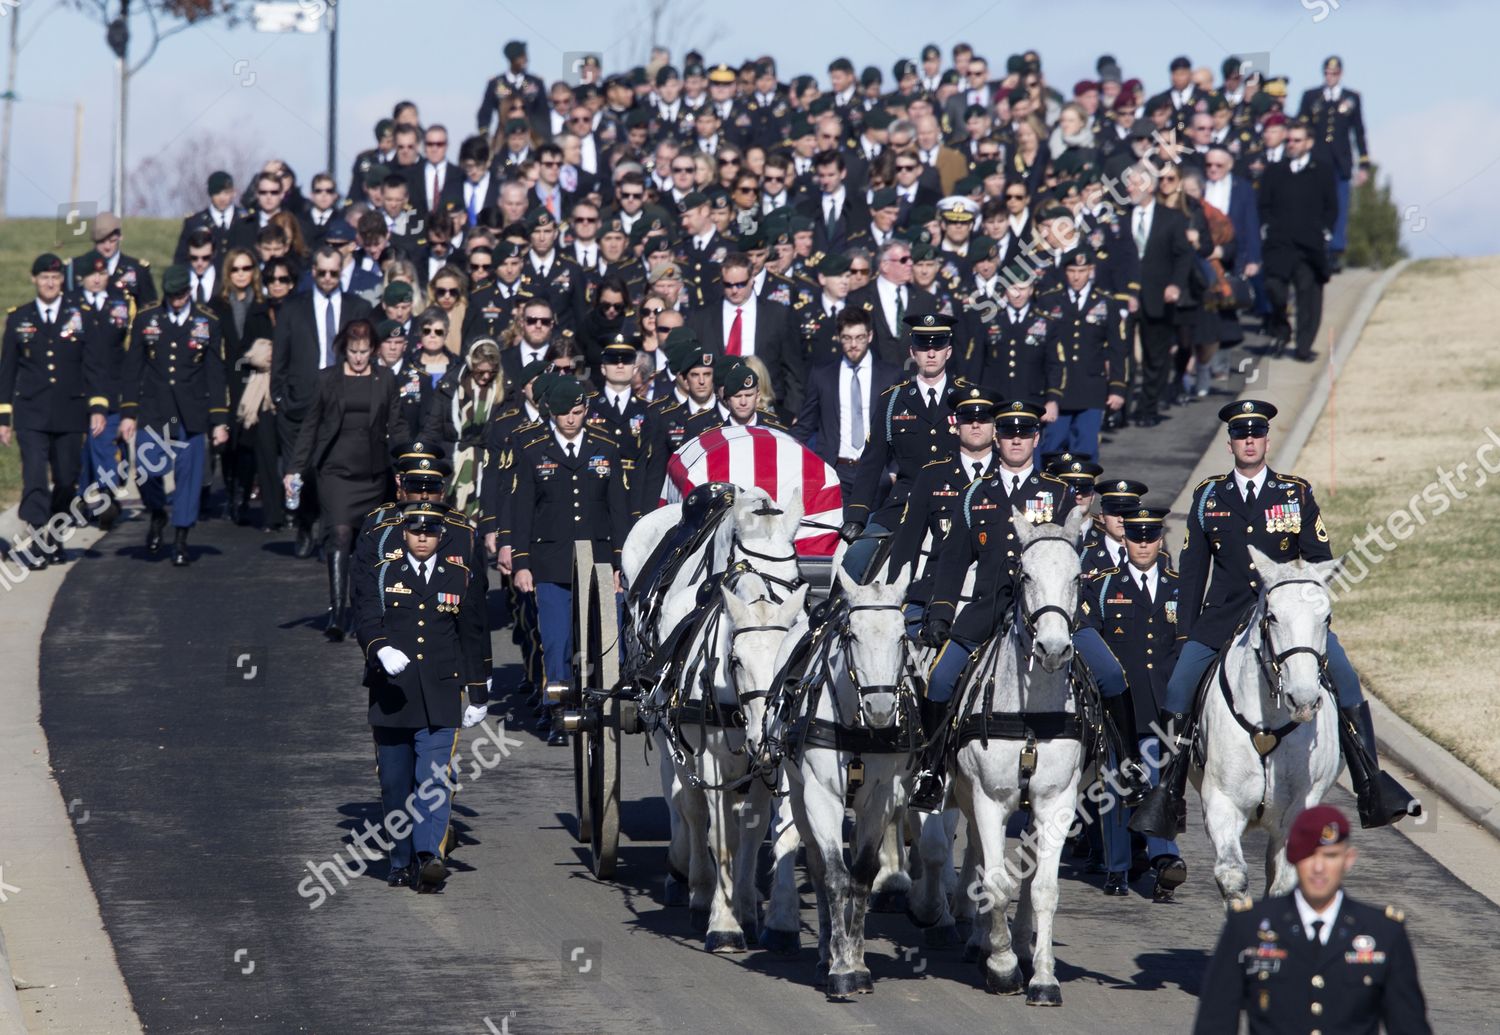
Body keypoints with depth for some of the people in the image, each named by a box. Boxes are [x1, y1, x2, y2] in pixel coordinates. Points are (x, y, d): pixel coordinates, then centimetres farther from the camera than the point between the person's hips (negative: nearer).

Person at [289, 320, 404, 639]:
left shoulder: (385, 379, 6)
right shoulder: (328, 379, 4)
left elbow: (395, 427, 9)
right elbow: (311, 425, 7)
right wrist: (296, 468, 2)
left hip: (373, 473, 2)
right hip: (335, 469, -2)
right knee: (340, 534, -16)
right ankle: (336, 612, -22)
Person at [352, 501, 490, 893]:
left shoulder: (462, 577, 10)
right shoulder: (380, 574, 6)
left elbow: (473, 639, 15)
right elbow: (366, 621, -8)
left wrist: (479, 695, 14)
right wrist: (382, 650, -29)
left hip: (440, 699, -1)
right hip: (391, 695, 1)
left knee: (433, 779, -14)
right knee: (396, 784, 6)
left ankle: (428, 856, -25)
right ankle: (402, 862, 17)